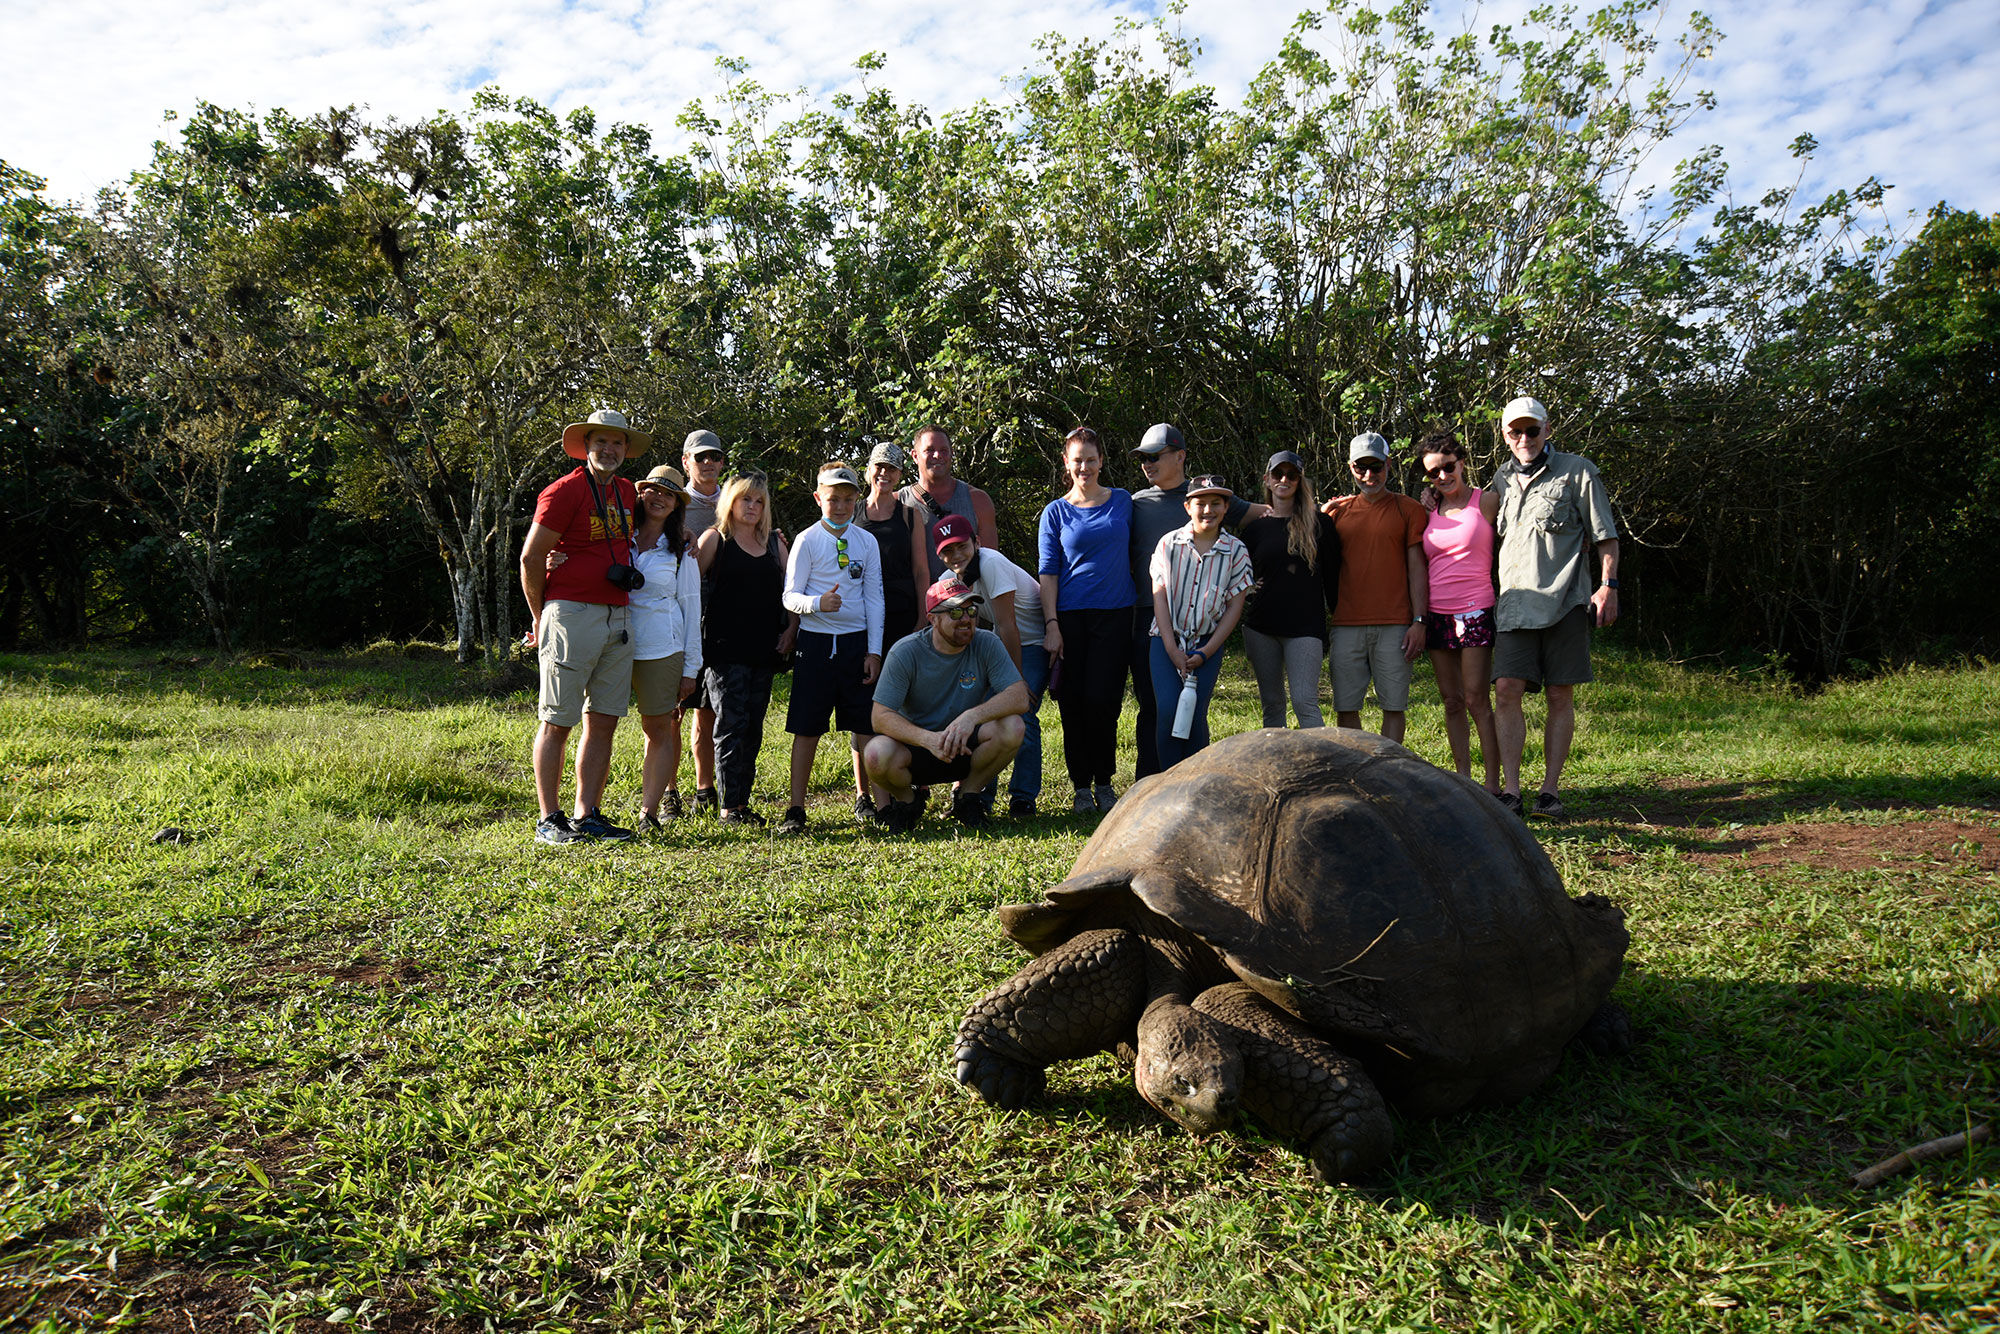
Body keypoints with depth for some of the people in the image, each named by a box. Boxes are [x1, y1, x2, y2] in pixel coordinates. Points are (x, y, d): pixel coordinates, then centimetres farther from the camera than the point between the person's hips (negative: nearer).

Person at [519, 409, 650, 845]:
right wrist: (540, 617, 0)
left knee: (604, 720, 7)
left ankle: (587, 815, 14)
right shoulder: (564, 491, -6)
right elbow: (531, 556, -6)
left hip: (619, 618, 7)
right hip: (571, 614, -7)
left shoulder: (627, 493, 15)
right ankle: (549, 820, 5)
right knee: (557, 722, -2)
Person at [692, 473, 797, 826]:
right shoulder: (715, 539, 2)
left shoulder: (775, 542, 15)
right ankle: (729, 806, -1)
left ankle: (743, 802, 14)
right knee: (732, 724, -7)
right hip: (725, 648, -5)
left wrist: (790, 630, 7)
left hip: (764, 650, 5)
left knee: (753, 728, 7)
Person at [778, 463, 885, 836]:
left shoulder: (867, 542, 7)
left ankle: (864, 798, 24)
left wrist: (874, 651, 2)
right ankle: (796, 809, 7)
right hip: (816, 641, -2)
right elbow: (790, 596, -3)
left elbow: (874, 598, 8)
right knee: (807, 728, -1)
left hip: (857, 641, 3)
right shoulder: (807, 541, -1)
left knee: (865, 725, 6)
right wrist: (817, 603, -25)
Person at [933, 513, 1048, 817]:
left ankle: (1023, 797, -6)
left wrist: (1018, 678, -20)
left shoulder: (991, 564, -26)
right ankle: (979, 795, 8)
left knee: (1021, 715, -17)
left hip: (1034, 643, -7)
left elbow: (1007, 626, -24)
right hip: (1001, 646, 7)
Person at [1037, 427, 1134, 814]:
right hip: (1070, 617, 0)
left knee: (1102, 699, -7)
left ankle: (1104, 781, 11)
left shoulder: (1123, 501, 10)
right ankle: (1081, 786, 13)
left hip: (1115, 615, 0)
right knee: (1073, 704, 1)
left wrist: (1142, 607, 10)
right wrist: (1051, 625, -7)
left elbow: (1133, 555, 18)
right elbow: (1048, 572, 2)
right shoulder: (1055, 512, 6)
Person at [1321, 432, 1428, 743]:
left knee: (1394, 705, 0)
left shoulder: (1408, 509, 5)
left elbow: (1417, 567, 2)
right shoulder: (1336, 510, 12)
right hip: (1346, 624, 2)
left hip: (1394, 626, -2)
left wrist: (1419, 621, -5)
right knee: (1346, 706, 2)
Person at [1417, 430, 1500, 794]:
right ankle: (1463, 780, 13)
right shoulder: (1429, 510, 12)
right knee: (1451, 702, 6)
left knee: (1476, 701, -7)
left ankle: (1493, 784, -1)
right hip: (1437, 614, 4)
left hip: (1475, 611, -4)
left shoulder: (1486, 501, 0)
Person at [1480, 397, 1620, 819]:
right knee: (1507, 690, -9)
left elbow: (1605, 535, 4)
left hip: (1566, 601, -3)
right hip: (1515, 604, 3)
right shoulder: (1504, 478, 16)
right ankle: (1510, 791, -8)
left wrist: (1607, 585, -5)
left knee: (1560, 695, 1)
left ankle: (1551, 789, 7)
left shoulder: (1577, 471, 4)